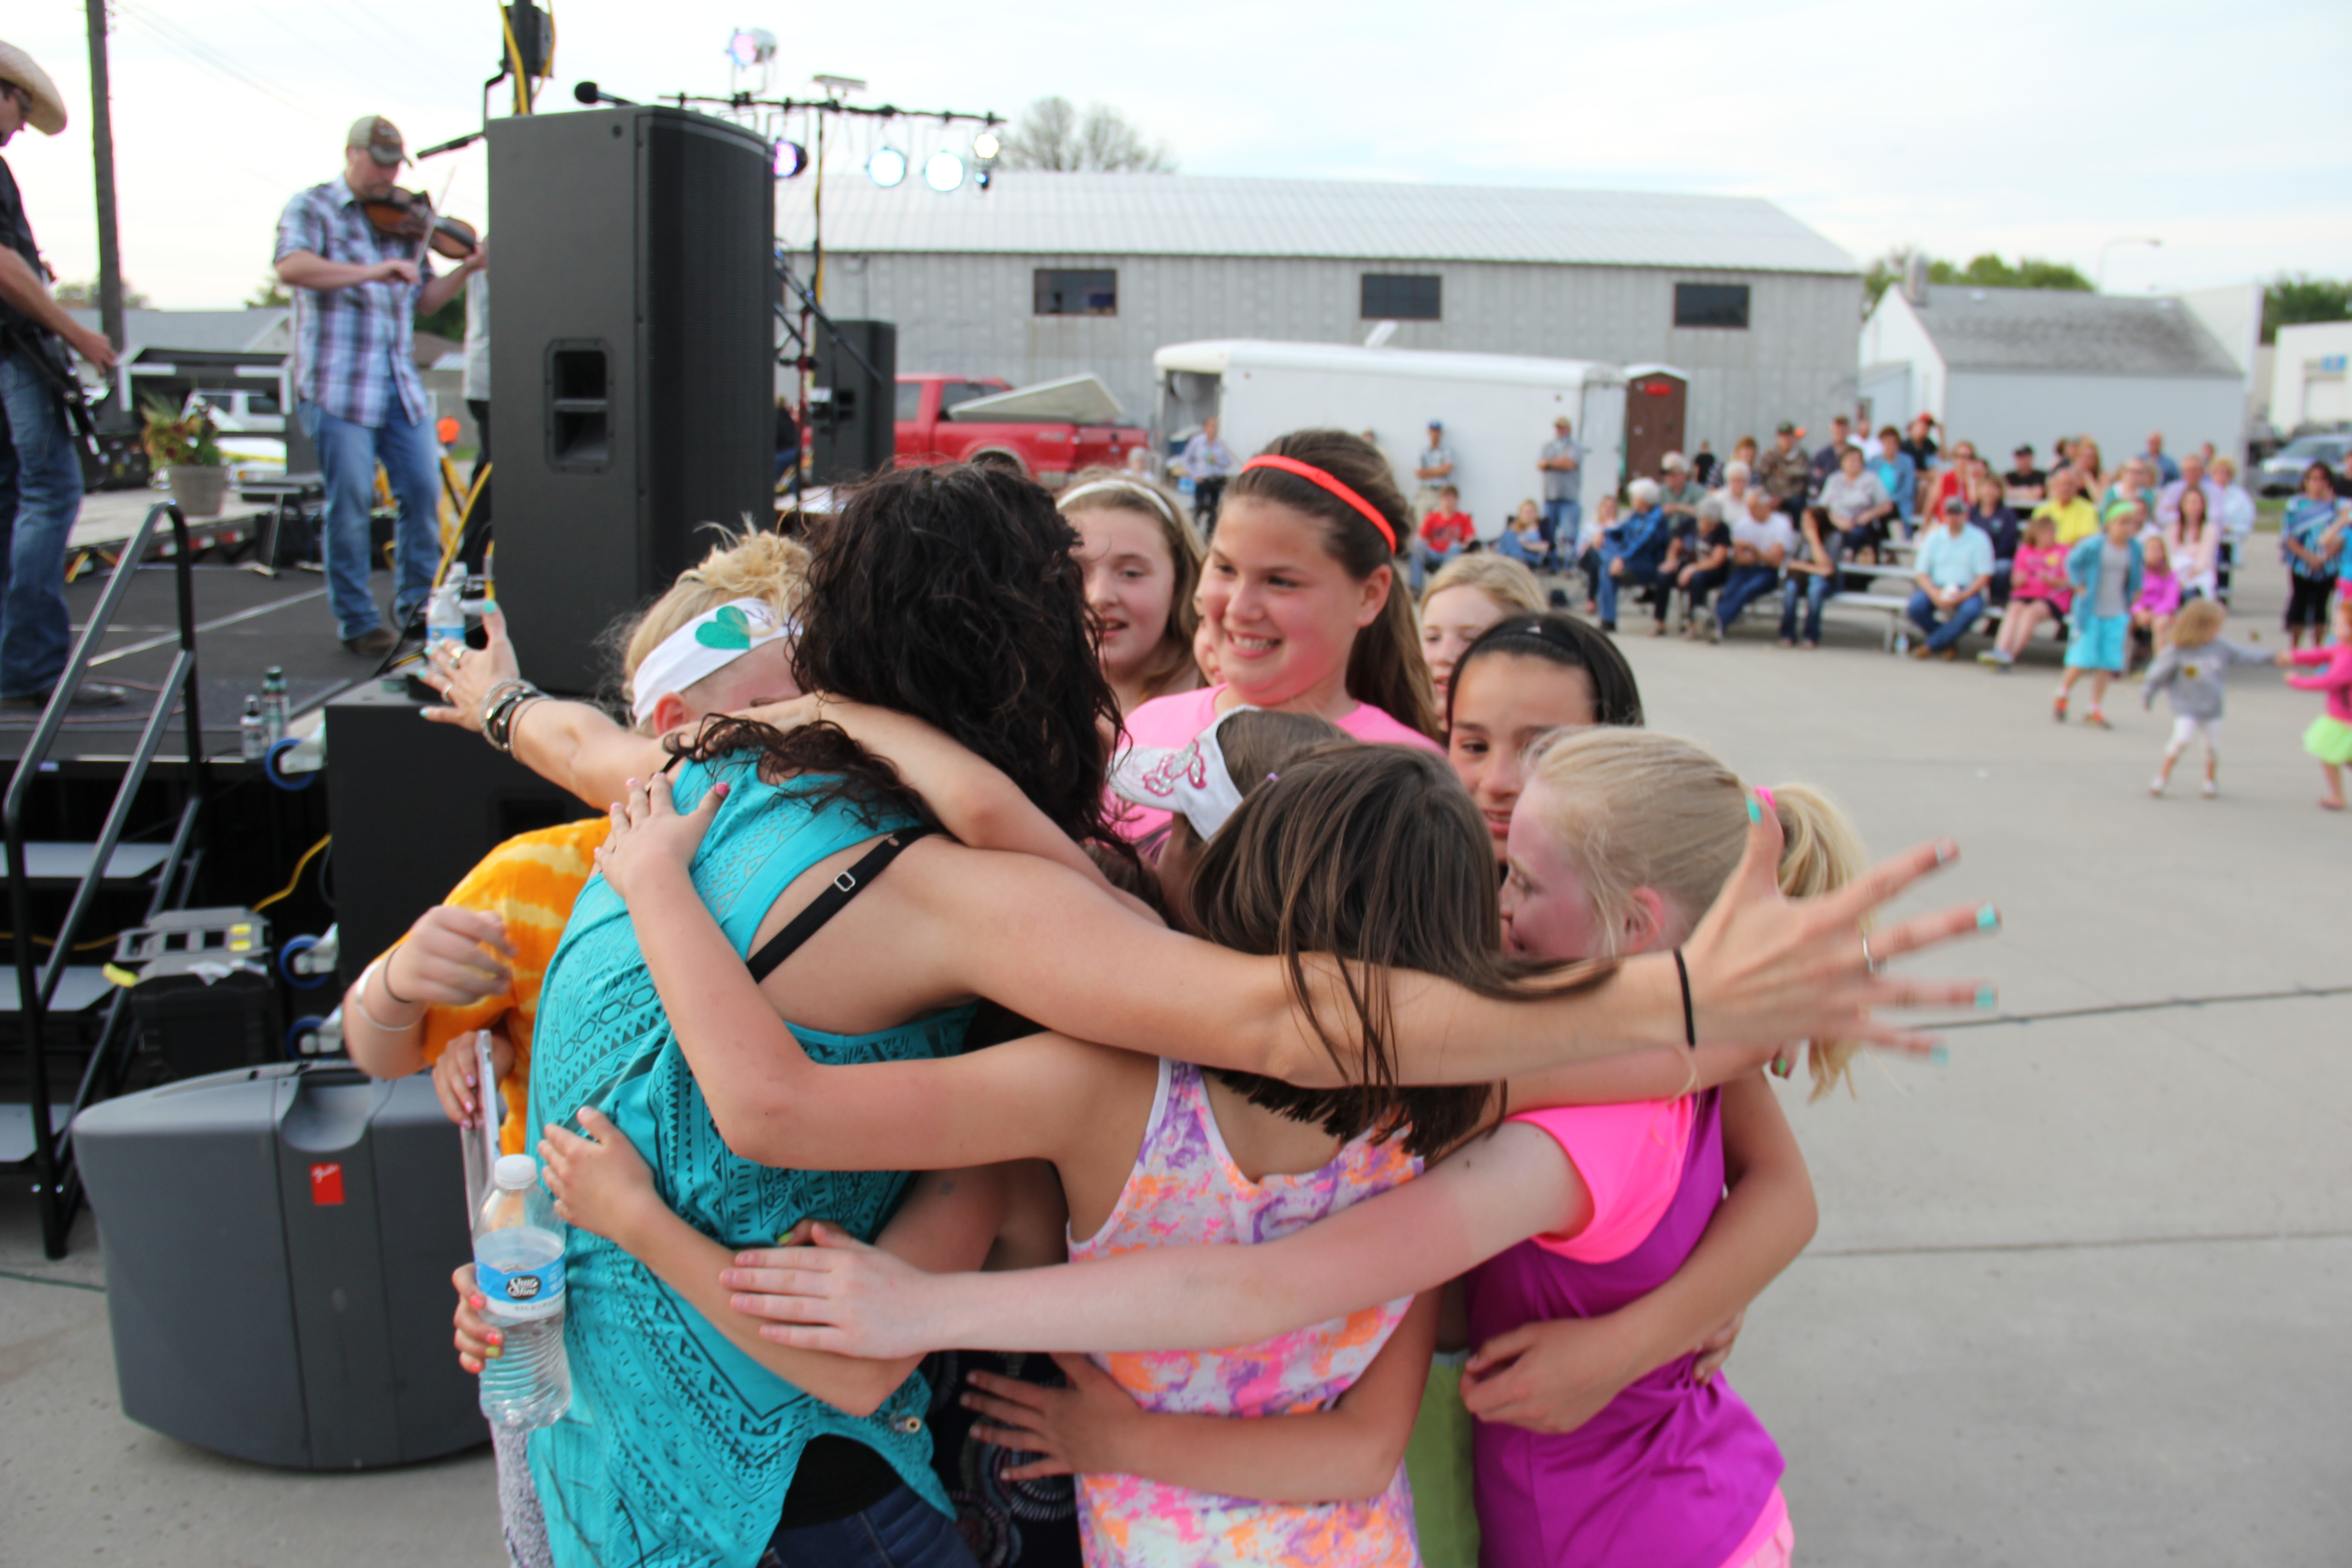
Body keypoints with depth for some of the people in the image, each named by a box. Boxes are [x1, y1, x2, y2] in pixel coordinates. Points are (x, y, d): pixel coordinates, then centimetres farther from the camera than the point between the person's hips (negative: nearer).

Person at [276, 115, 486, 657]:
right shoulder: (312, 209, 0)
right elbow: (291, 267, -19)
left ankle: (416, 606, 20)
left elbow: (424, 301, 17)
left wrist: (466, 270, 0)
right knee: (352, 503, -2)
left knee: (424, 492, 5)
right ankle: (357, 622, 8)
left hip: (400, 384, 5)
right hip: (338, 385, -5)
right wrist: (371, 271, -28)